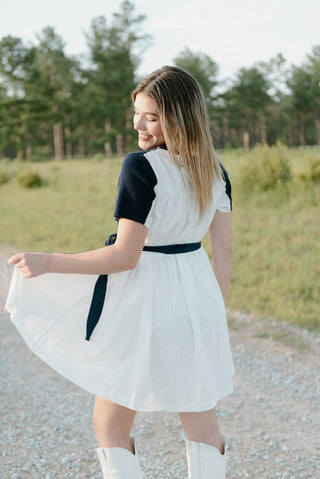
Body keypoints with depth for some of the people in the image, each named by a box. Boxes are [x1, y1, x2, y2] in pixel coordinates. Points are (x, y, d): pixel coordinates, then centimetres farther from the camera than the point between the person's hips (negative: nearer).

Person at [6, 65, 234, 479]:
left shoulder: (141, 167, -17)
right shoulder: (215, 170, 4)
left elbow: (125, 256, -19)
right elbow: (224, 250, 6)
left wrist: (47, 263, -14)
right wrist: (213, 313, 16)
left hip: (145, 299, -7)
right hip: (197, 297, 7)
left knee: (109, 428, 10)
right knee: (202, 424, 16)